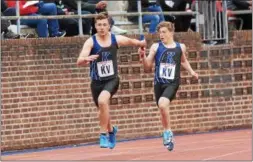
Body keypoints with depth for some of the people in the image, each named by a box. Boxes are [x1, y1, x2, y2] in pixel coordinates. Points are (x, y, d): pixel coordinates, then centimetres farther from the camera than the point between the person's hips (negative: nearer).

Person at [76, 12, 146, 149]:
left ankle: (103, 135, -21)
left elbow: (131, 41, 17)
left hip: (112, 80, -1)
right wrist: (86, 59, -43)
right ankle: (111, 131, 50)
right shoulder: (91, 42, -12)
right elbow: (79, 62, -25)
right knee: (103, 110, 16)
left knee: (102, 100, -31)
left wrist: (141, 43, 3)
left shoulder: (116, 39, -5)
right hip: (97, 82, 1)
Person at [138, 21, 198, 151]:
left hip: (172, 83, -2)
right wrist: (143, 56, -17)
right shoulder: (156, 47, 0)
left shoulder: (180, 47, 5)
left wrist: (191, 71, 18)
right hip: (159, 83, 2)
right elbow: (147, 68, -1)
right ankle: (168, 135, 36)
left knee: (163, 104, -27)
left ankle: (167, 132, -8)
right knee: (163, 110, 12)